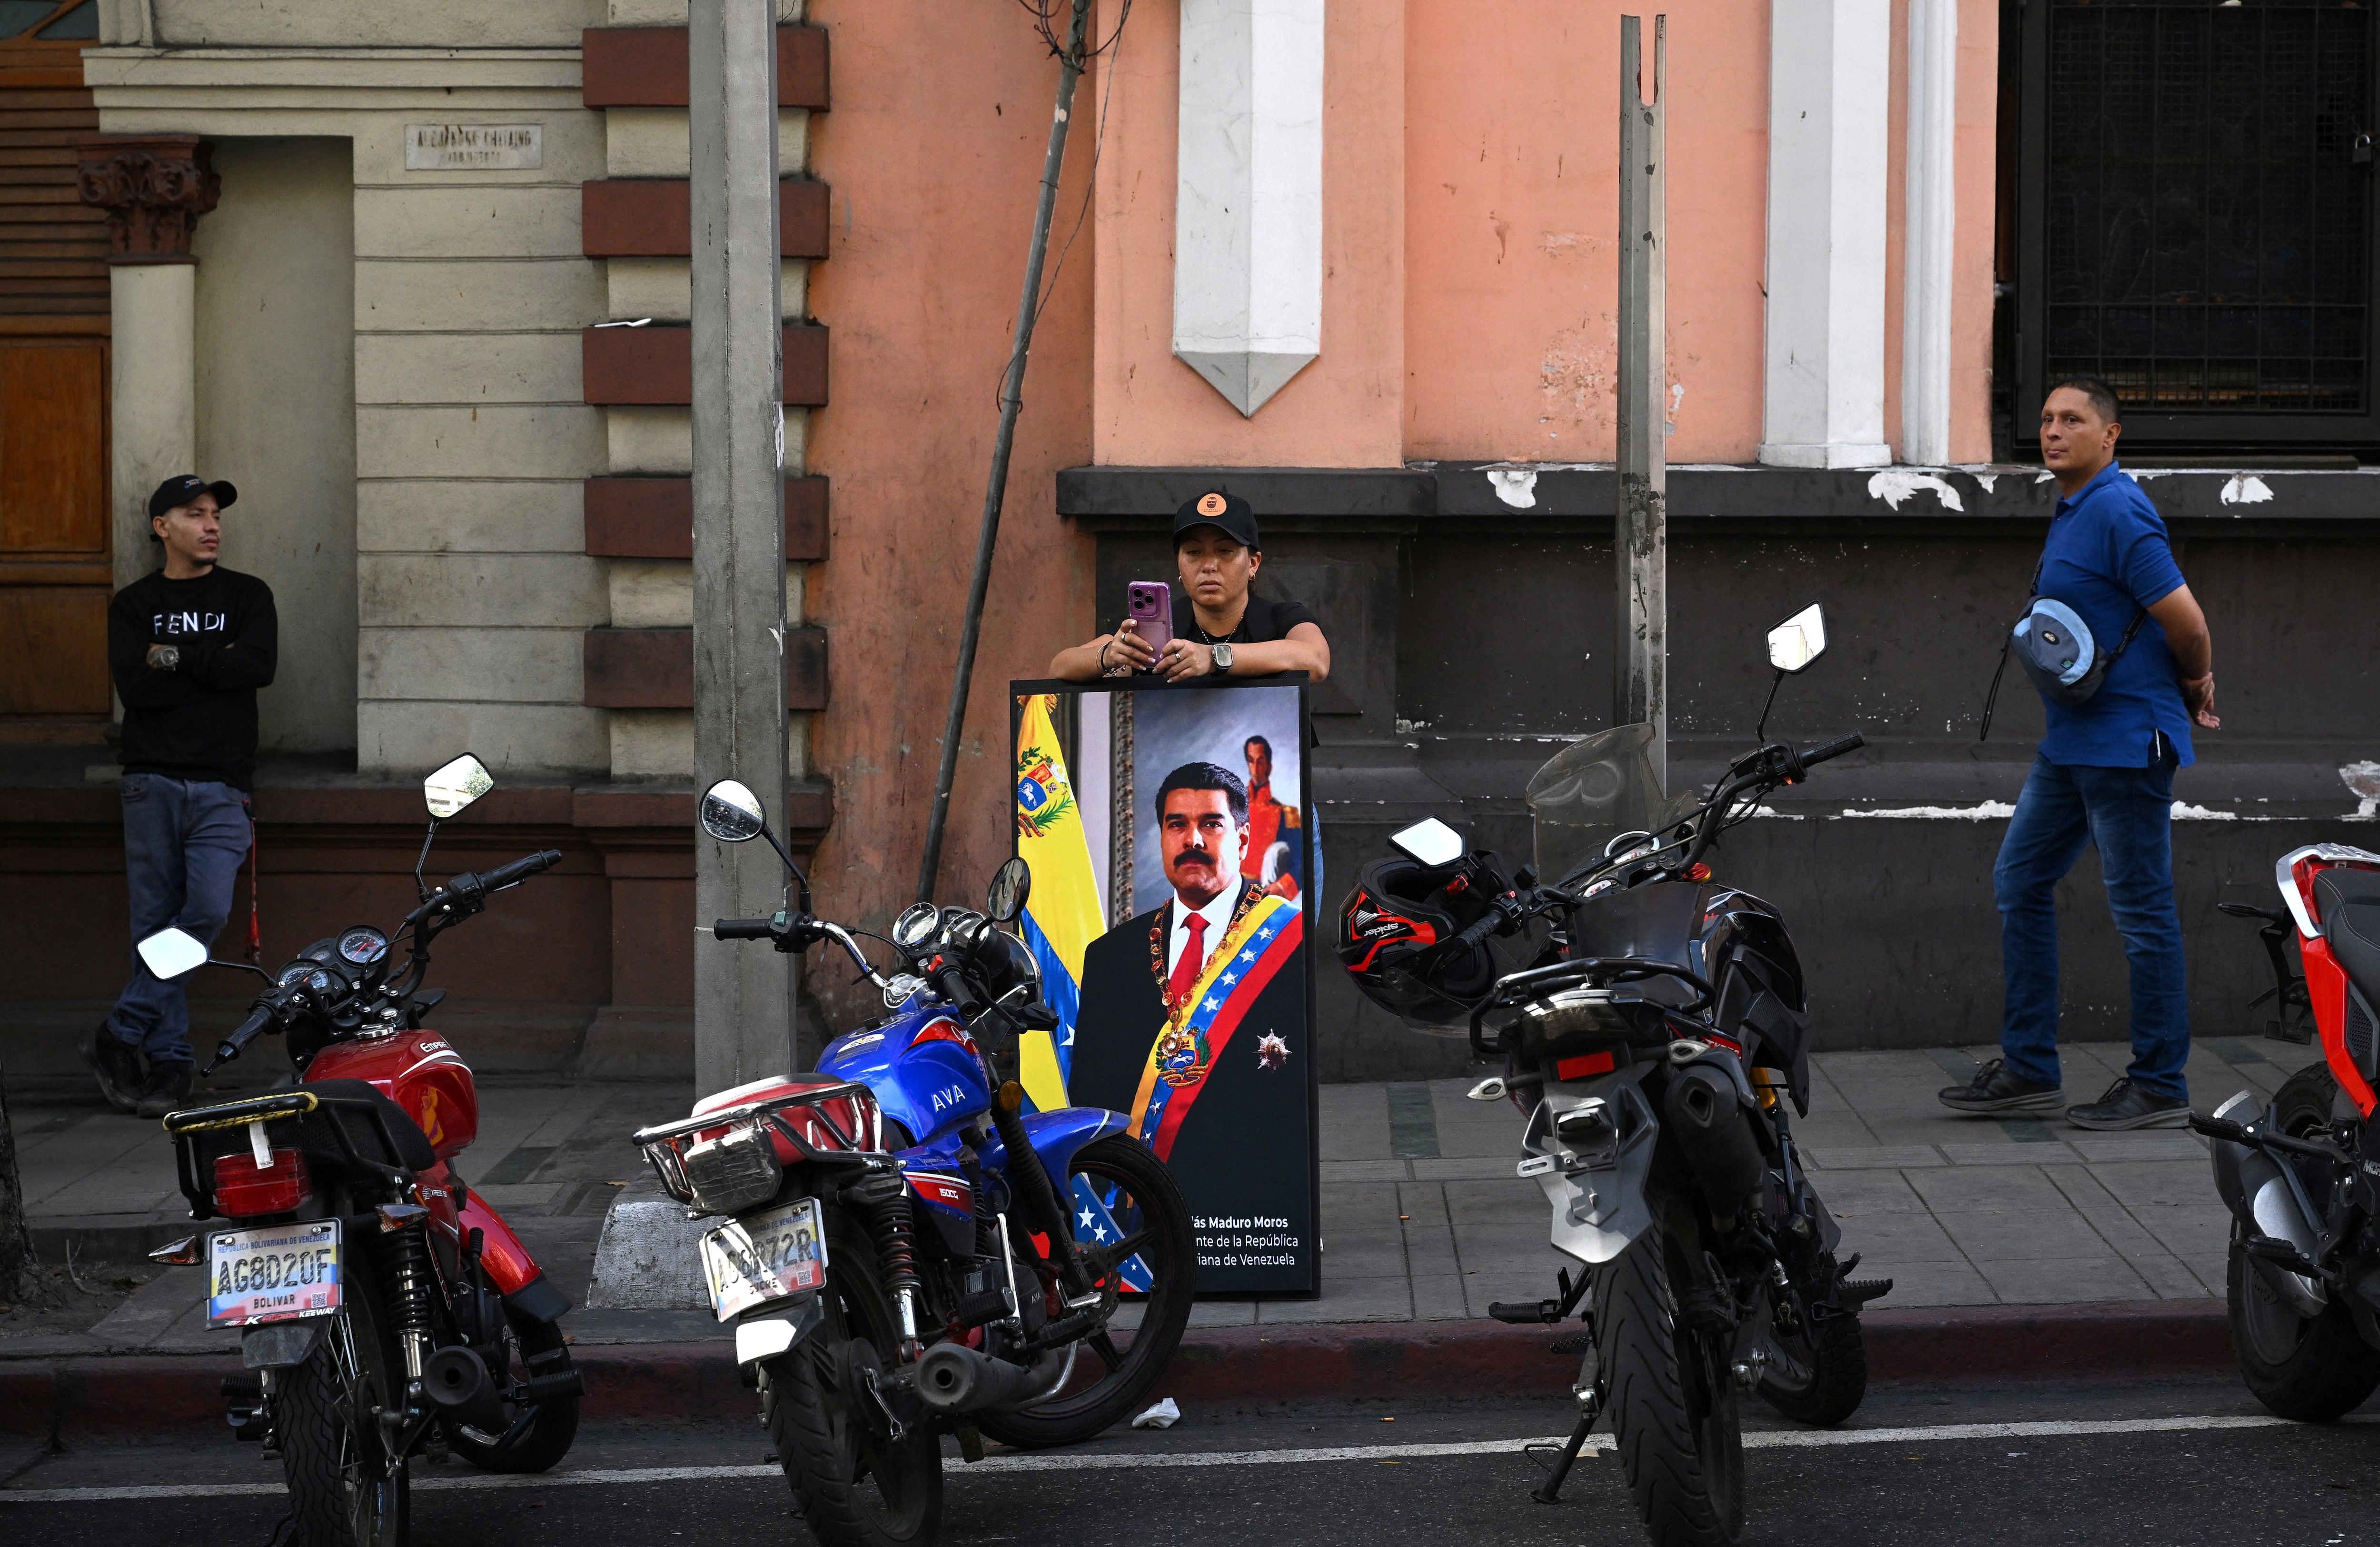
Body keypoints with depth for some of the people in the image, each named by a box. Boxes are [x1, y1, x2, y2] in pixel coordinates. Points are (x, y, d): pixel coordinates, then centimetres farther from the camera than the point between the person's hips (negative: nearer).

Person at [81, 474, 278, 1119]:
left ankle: (121, 1034, -2)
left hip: (221, 785, 0)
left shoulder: (247, 595, 11)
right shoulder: (133, 605, 10)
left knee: (208, 910, -14)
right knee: (155, 921, 0)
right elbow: (136, 686, -6)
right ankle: (168, 1060, 6)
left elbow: (259, 666, -8)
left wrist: (176, 658, -6)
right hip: (153, 781, 0)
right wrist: (214, 665, -6)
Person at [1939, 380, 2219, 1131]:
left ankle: (2160, 1086, 6)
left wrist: (2196, 687, -2)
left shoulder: (2117, 511, -17)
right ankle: (2028, 1067, 18)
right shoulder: (2073, 511, 15)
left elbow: (2186, 621, -20)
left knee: (2140, 907, -3)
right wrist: (2192, 688, 16)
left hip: (2126, 743, -11)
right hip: (2072, 741, 11)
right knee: (2019, 883, 12)